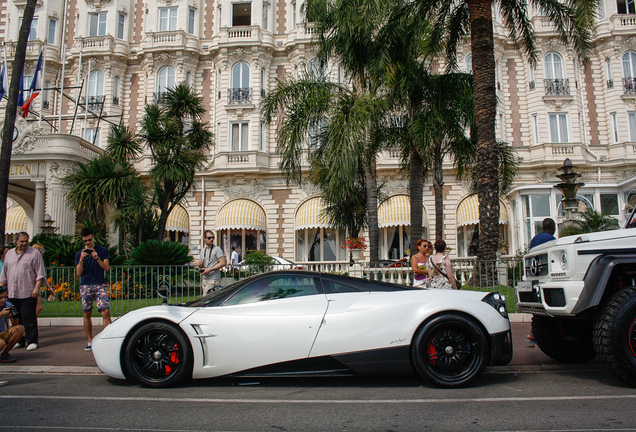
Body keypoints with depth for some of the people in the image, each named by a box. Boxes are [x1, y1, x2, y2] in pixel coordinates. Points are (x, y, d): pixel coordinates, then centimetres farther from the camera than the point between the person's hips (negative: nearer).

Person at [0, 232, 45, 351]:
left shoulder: (34, 253, 0)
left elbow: (40, 273, -4)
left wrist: (36, 288, -12)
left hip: (28, 293, -5)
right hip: (12, 293, 5)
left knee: (29, 318, -3)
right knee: (15, 319, 9)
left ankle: (32, 341, 4)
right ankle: (19, 340, 19)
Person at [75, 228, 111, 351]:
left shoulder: (102, 250, 8)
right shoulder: (79, 254, 11)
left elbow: (107, 267, 1)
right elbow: (78, 273, 4)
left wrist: (97, 258, -12)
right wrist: (81, 259, -10)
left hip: (100, 285, -2)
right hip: (85, 286, 2)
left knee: (105, 312, -13)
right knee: (87, 314, 5)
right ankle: (90, 341, 15)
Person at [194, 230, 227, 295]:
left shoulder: (217, 249, -6)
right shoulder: (203, 250, 16)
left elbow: (223, 263, -13)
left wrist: (210, 270, -16)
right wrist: (199, 263, -1)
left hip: (214, 279, -7)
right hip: (204, 279, 7)